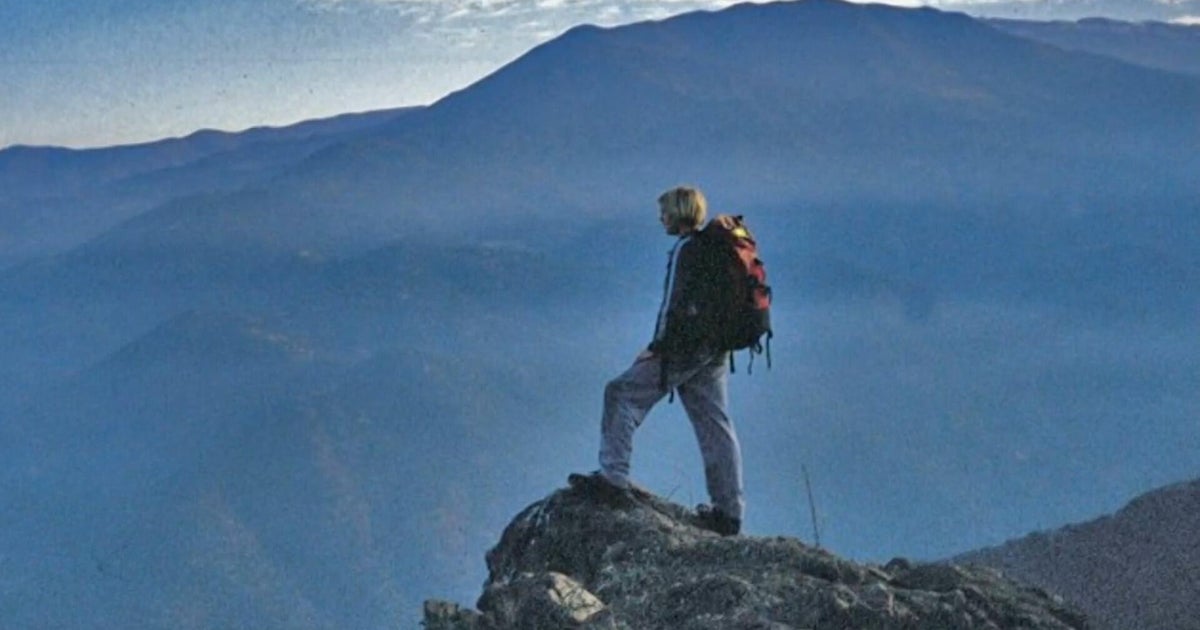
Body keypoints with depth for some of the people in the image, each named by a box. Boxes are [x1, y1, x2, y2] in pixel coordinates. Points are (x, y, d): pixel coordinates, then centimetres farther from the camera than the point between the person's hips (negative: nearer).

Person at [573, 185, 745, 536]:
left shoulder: (687, 249, -10)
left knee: (623, 394, -1)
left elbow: (677, 303, -17)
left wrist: (658, 346, -12)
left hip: (686, 347, -9)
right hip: (715, 351, 9)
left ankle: (613, 476, -6)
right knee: (715, 426, 8)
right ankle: (729, 512, 7)